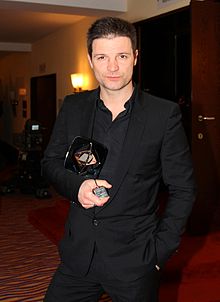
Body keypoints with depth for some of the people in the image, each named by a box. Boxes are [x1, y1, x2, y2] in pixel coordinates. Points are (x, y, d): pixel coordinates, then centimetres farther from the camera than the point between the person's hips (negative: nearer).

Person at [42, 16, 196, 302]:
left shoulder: (165, 114, -8)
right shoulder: (73, 107, 2)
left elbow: (183, 190, -4)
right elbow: (51, 161, 9)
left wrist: (159, 252, -8)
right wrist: (77, 185, -12)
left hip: (134, 261, -3)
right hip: (78, 254, 3)